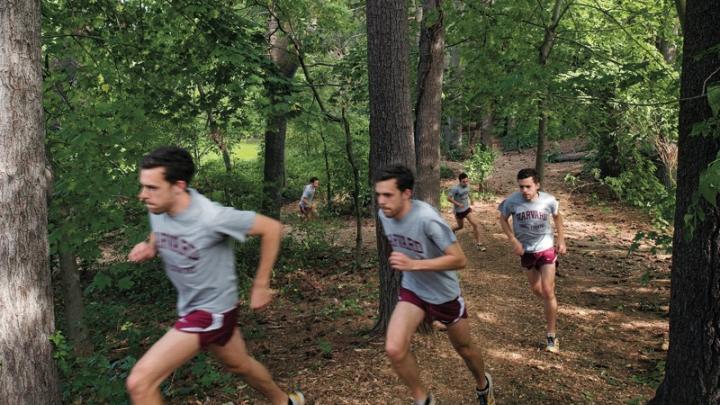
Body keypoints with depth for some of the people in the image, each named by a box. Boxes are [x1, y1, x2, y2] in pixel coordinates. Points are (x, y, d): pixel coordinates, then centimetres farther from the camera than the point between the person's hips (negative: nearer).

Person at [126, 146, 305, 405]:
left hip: (212, 311, -8)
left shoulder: (210, 217, -30)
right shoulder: (157, 209, -10)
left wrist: (261, 285, -13)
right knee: (240, 365, 28)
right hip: (190, 305, 8)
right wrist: (149, 248, -10)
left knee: (139, 382, -14)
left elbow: (272, 228, -19)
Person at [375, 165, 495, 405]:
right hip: (411, 290, 4)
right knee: (394, 349, -16)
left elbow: (459, 259, -30)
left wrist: (413, 264, -37)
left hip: (444, 294, -4)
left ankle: (483, 385, 51)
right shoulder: (383, 214, -12)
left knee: (464, 348, 18)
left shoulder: (426, 218, -32)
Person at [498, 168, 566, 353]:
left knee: (548, 291, -8)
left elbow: (557, 217, 4)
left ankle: (552, 337, 3)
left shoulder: (549, 200, -19)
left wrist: (561, 241, 1)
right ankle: (551, 307, 50)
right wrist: (514, 241, -14)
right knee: (536, 290, 17)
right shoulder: (513, 201, -21)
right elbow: (503, 219, -3)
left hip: (546, 249, -2)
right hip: (526, 251, 2)